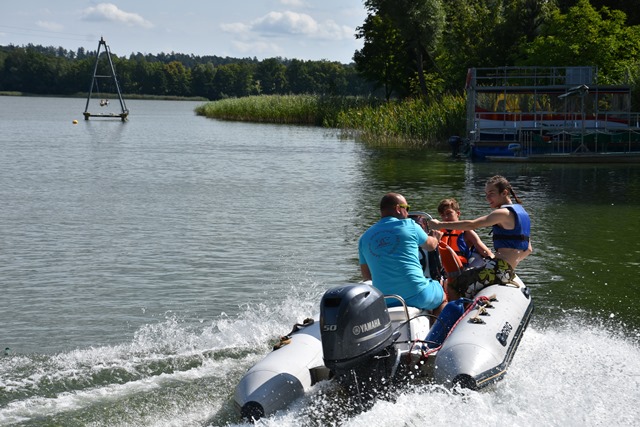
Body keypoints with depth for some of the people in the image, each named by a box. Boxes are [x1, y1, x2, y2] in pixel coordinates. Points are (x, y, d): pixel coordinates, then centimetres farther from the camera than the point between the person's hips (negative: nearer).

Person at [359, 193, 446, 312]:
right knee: (442, 298, 26)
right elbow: (431, 246, 16)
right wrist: (437, 237, 40)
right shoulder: (409, 225, -3)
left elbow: (366, 275, 13)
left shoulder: (364, 238, 7)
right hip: (416, 294, -4)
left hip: (384, 302, 4)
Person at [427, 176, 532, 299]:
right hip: (509, 272, 10)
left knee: (451, 287, -7)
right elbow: (528, 249, 23)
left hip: (498, 269, -10)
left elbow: (471, 225, -18)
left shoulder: (503, 213, -11)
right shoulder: (521, 211, 19)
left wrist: (439, 225, -15)